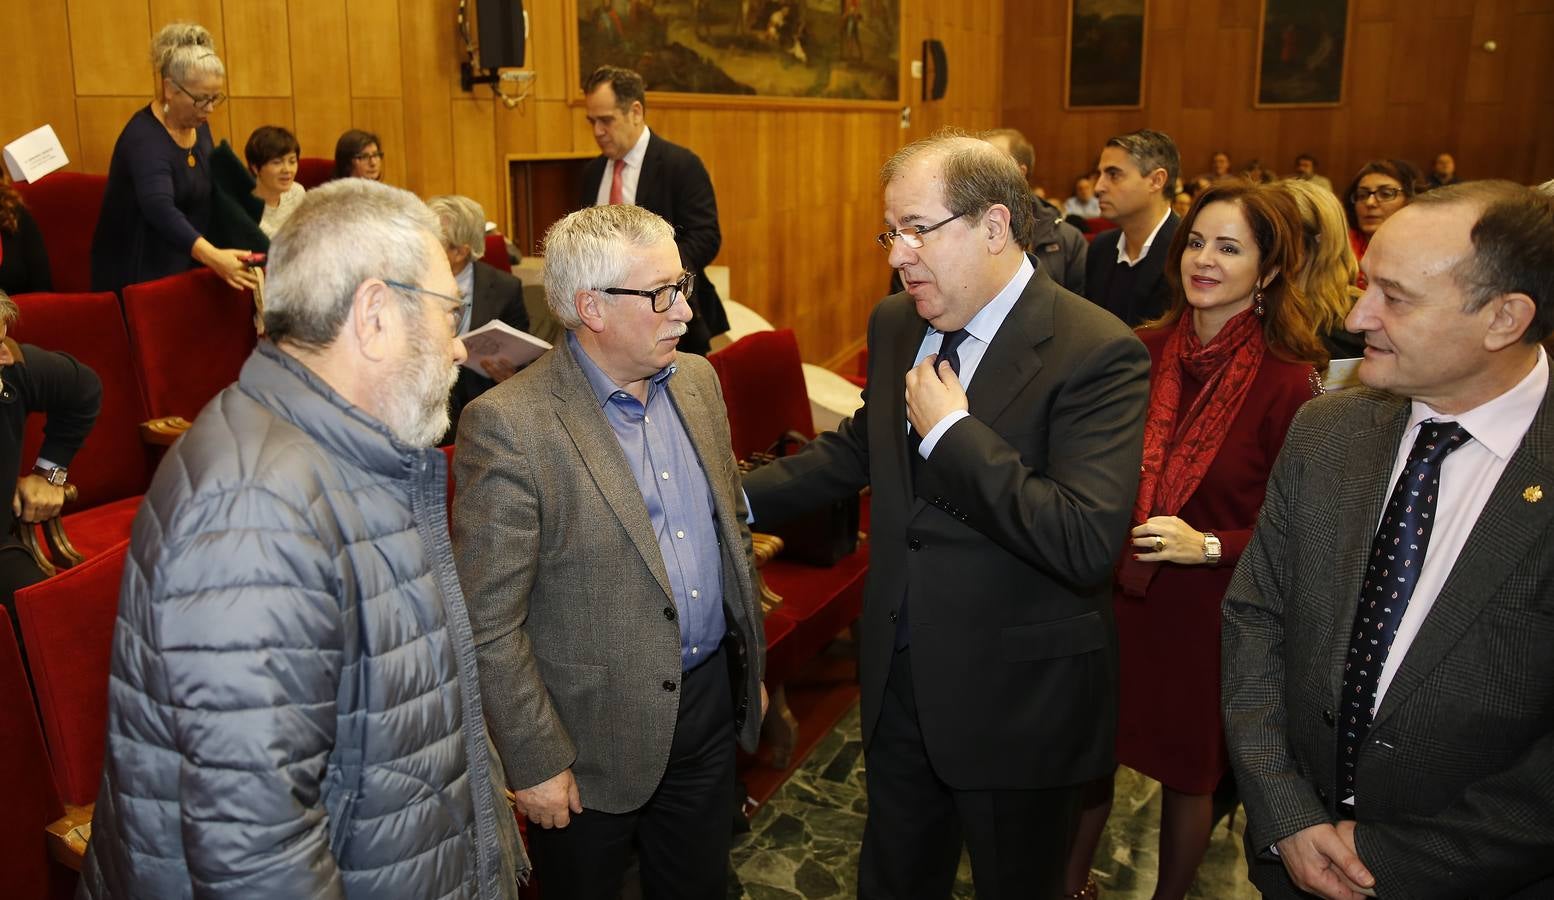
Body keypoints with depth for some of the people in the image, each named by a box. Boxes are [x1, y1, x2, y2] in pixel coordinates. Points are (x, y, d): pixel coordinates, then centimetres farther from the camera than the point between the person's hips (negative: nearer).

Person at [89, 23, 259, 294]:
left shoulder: (198, 126, 1)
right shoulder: (145, 138, -25)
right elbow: (160, 210, -41)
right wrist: (212, 256, -56)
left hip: (183, 268, 8)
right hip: (137, 274, -8)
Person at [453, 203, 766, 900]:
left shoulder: (697, 381, 2)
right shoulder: (506, 424, -21)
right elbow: (488, 621, -18)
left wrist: (752, 665, 16)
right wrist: (536, 762, -14)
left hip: (711, 704, 6)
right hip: (596, 735, -6)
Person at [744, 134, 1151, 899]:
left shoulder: (1097, 353, -23)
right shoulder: (894, 324, 0)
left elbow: (1087, 542, -33)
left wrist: (952, 430, -28)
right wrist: (743, 495, 8)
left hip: (1018, 699, -6)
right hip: (898, 674, 6)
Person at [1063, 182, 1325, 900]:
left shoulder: (1287, 383, -15)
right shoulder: (1141, 351, -4)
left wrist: (1209, 547, -23)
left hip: (1204, 613, -3)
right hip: (1112, 595, 3)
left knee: (1187, 771, 17)